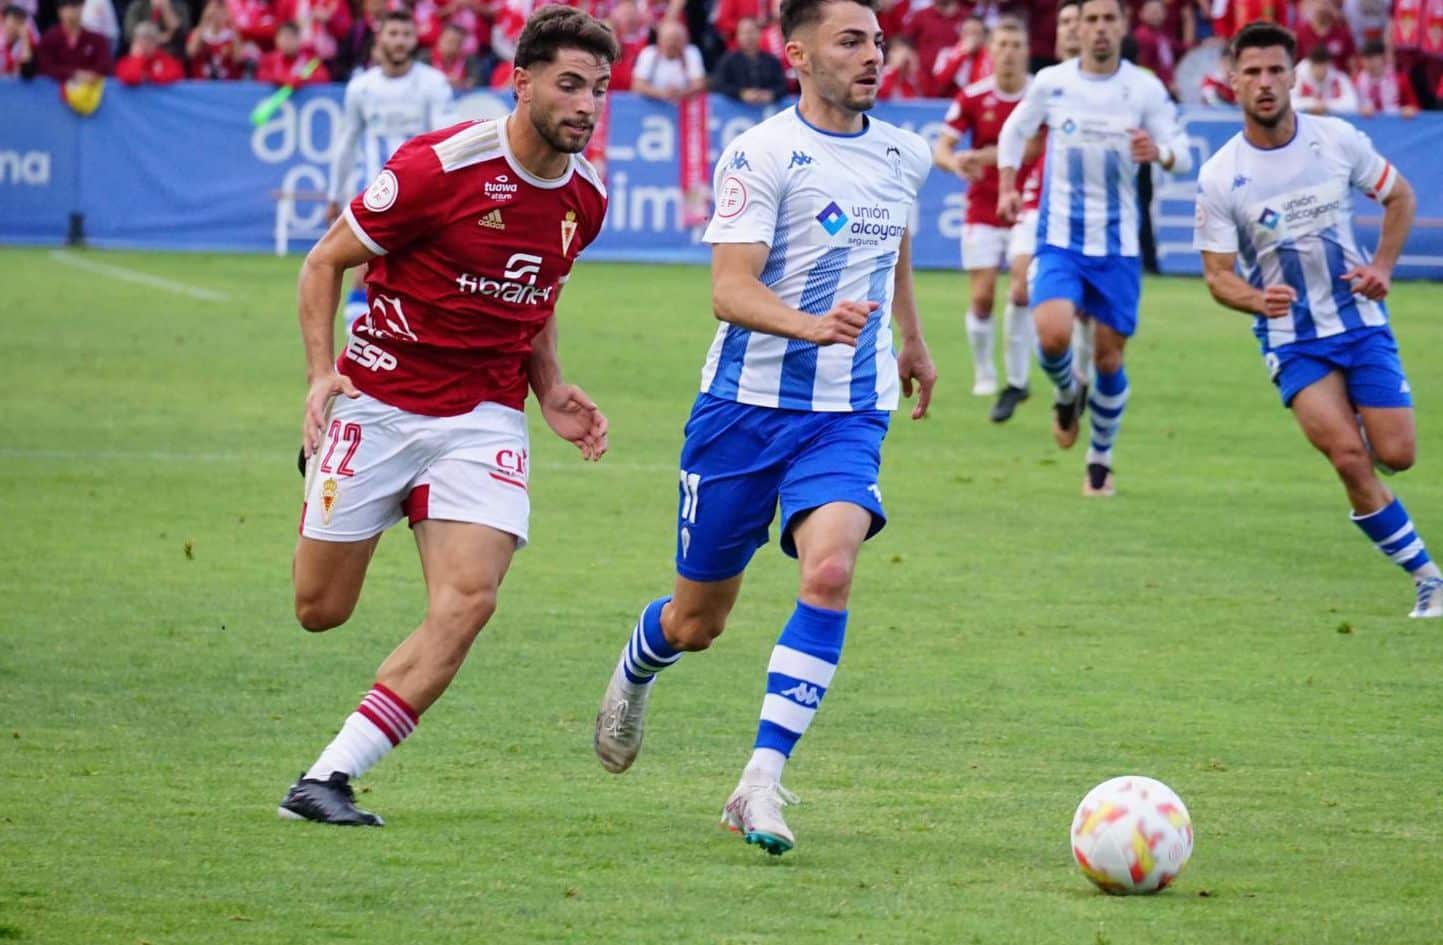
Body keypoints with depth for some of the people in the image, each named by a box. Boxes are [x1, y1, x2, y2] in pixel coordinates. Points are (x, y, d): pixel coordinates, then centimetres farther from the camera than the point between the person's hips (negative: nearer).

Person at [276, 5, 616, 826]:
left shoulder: (586, 196, 2)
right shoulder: (439, 166, -16)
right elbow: (325, 263, -6)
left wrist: (551, 390, 8)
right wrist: (322, 373, -17)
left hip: (485, 415, 4)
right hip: (381, 400, -4)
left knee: (470, 599, -18)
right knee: (321, 610, 4)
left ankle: (329, 778, -14)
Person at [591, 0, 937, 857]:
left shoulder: (904, 156, 7)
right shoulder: (761, 154, -12)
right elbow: (730, 290, -21)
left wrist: (913, 339, 39)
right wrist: (814, 326, -38)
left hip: (849, 415, 3)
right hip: (747, 405, -3)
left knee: (830, 569, -24)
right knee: (697, 620, 8)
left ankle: (761, 785, -22)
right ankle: (635, 673, 46)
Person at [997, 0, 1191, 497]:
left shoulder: (1146, 89, -4)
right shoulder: (1050, 83, -2)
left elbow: (1182, 155, -4)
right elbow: (1014, 131, 16)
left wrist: (1158, 152, -26)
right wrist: (1007, 188, 5)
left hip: (1118, 245, 0)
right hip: (1060, 238, 0)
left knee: (1109, 356, 4)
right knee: (1053, 335, -22)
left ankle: (1101, 459, 25)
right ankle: (1067, 392, 13)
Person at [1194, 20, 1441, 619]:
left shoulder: (1337, 140, -5)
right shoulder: (1219, 178, -11)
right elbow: (1217, 275, -7)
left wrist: (1382, 265, -3)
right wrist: (1257, 299, -28)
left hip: (1360, 318, 2)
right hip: (1292, 339, -2)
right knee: (1350, 458, -18)